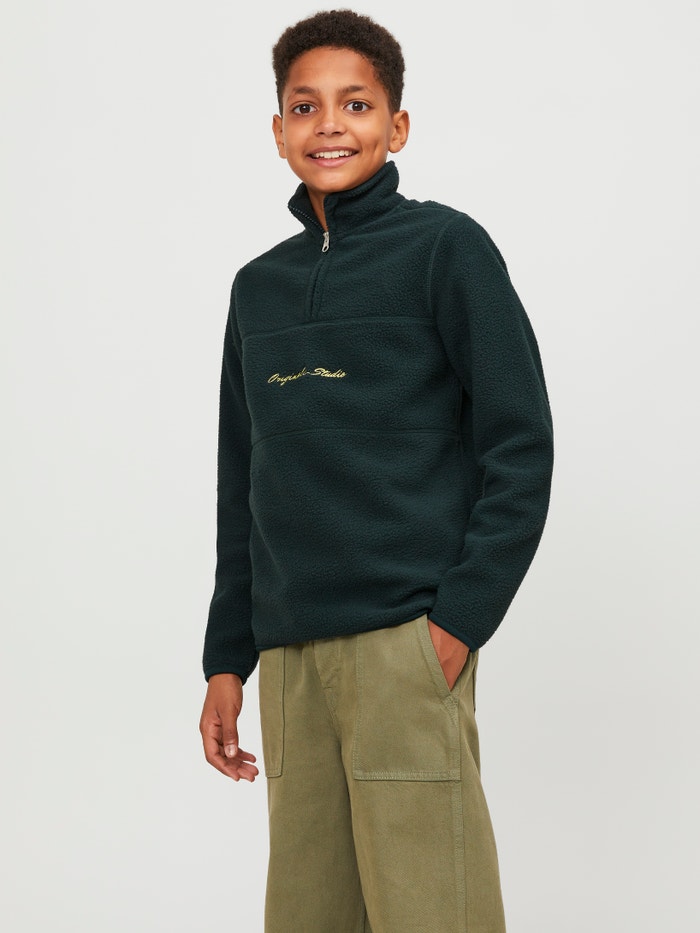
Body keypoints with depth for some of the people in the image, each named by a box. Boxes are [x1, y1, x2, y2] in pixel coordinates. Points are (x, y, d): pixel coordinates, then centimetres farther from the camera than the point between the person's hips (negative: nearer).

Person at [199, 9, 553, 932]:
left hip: (406, 640, -5)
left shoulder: (443, 247, 1)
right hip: (288, 652, 5)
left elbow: (522, 448, -4)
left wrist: (459, 622, -12)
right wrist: (227, 657, 15)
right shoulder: (258, 286, 16)